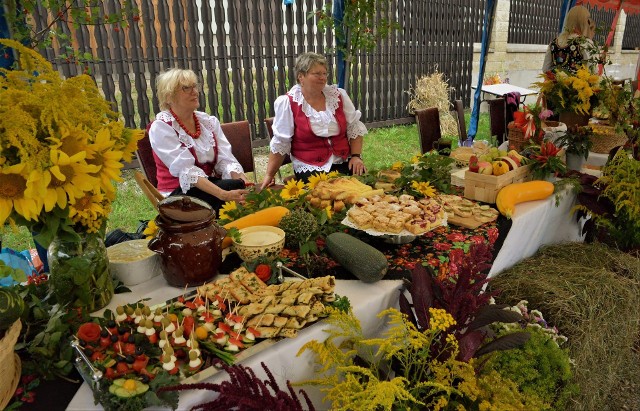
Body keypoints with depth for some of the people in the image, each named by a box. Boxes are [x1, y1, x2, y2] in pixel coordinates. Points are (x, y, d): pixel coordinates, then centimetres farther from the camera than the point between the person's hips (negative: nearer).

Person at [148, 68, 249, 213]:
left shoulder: (209, 121, 6)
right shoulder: (161, 127, -10)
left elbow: (226, 160, -5)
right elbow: (187, 171, -23)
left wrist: (246, 184, -26)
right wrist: (224, 194, -37)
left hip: (213, 185, 5)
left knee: (245, 189, -26)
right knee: (236, 187, -29)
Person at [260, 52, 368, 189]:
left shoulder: (338, 95, 4)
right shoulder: (288, 103, -7)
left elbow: (354, 127, 9)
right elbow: (280, 143, -3)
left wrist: (356, 156, -4)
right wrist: (269, 175, -2)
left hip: (344, 161, 4)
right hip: (310, 168, -3)